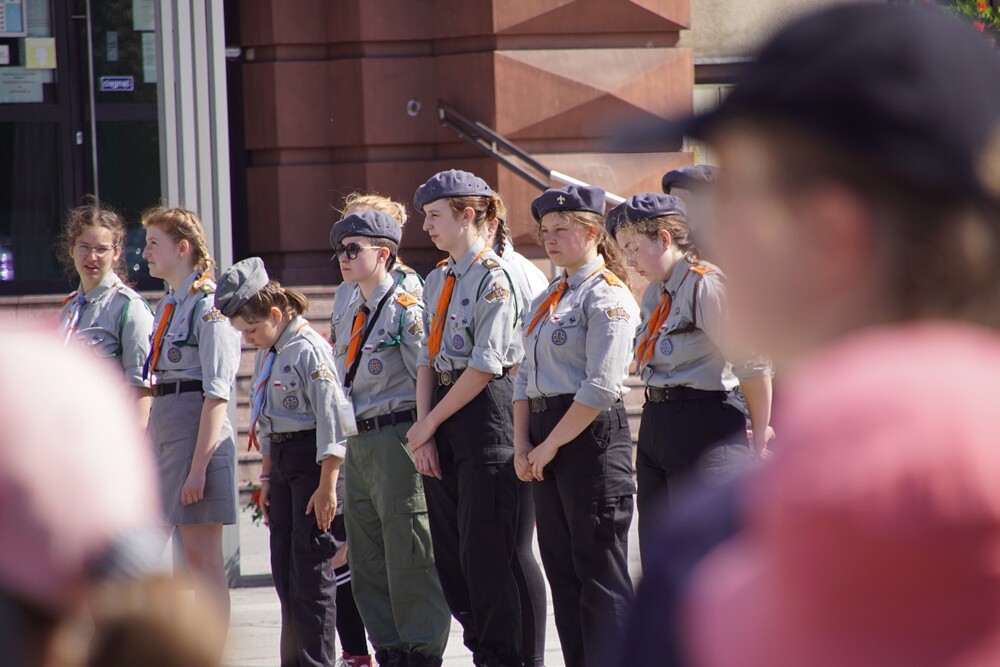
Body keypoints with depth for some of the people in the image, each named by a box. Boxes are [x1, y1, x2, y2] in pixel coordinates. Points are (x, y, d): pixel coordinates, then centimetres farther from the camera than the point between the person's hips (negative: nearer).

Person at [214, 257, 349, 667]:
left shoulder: (310, 350, -15)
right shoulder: (266, 354, 12)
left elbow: (331, 418, -17)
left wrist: (327, 485, -18)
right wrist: (267, 477, 20)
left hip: (313, 458, -9)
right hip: (280, 460, 9)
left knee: (311, 567, -6)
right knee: (283, 567, 9)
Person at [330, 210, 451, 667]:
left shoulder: (406, 311, -9)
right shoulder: (351, 315, 16)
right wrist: (348, 448, 19)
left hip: (396, 437, -9)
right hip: (358, 442, 9)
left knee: (409, 554, -5)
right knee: (366, 558, 11)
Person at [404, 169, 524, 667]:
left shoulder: (493, 278, -9)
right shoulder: (436, 280, 15)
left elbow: (485, 366, -14)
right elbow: (428, 359, 12)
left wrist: (430, 423, -10)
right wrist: (423, 431, 0)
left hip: (482, 410, -8)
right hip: (440, 415, 8)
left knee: (485, 551, -7)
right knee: (448, 552, 8)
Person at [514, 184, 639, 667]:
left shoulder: (607, 296, -9)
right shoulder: (547, 298, 17)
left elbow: (601, 387, -17)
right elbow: (525, 376, 17)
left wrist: (550, 446, -14)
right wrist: (523, 445, 4)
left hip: (592, 434, -9)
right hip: (547, 439, 9)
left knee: (601, 573, -7)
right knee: (561, 569, 10)